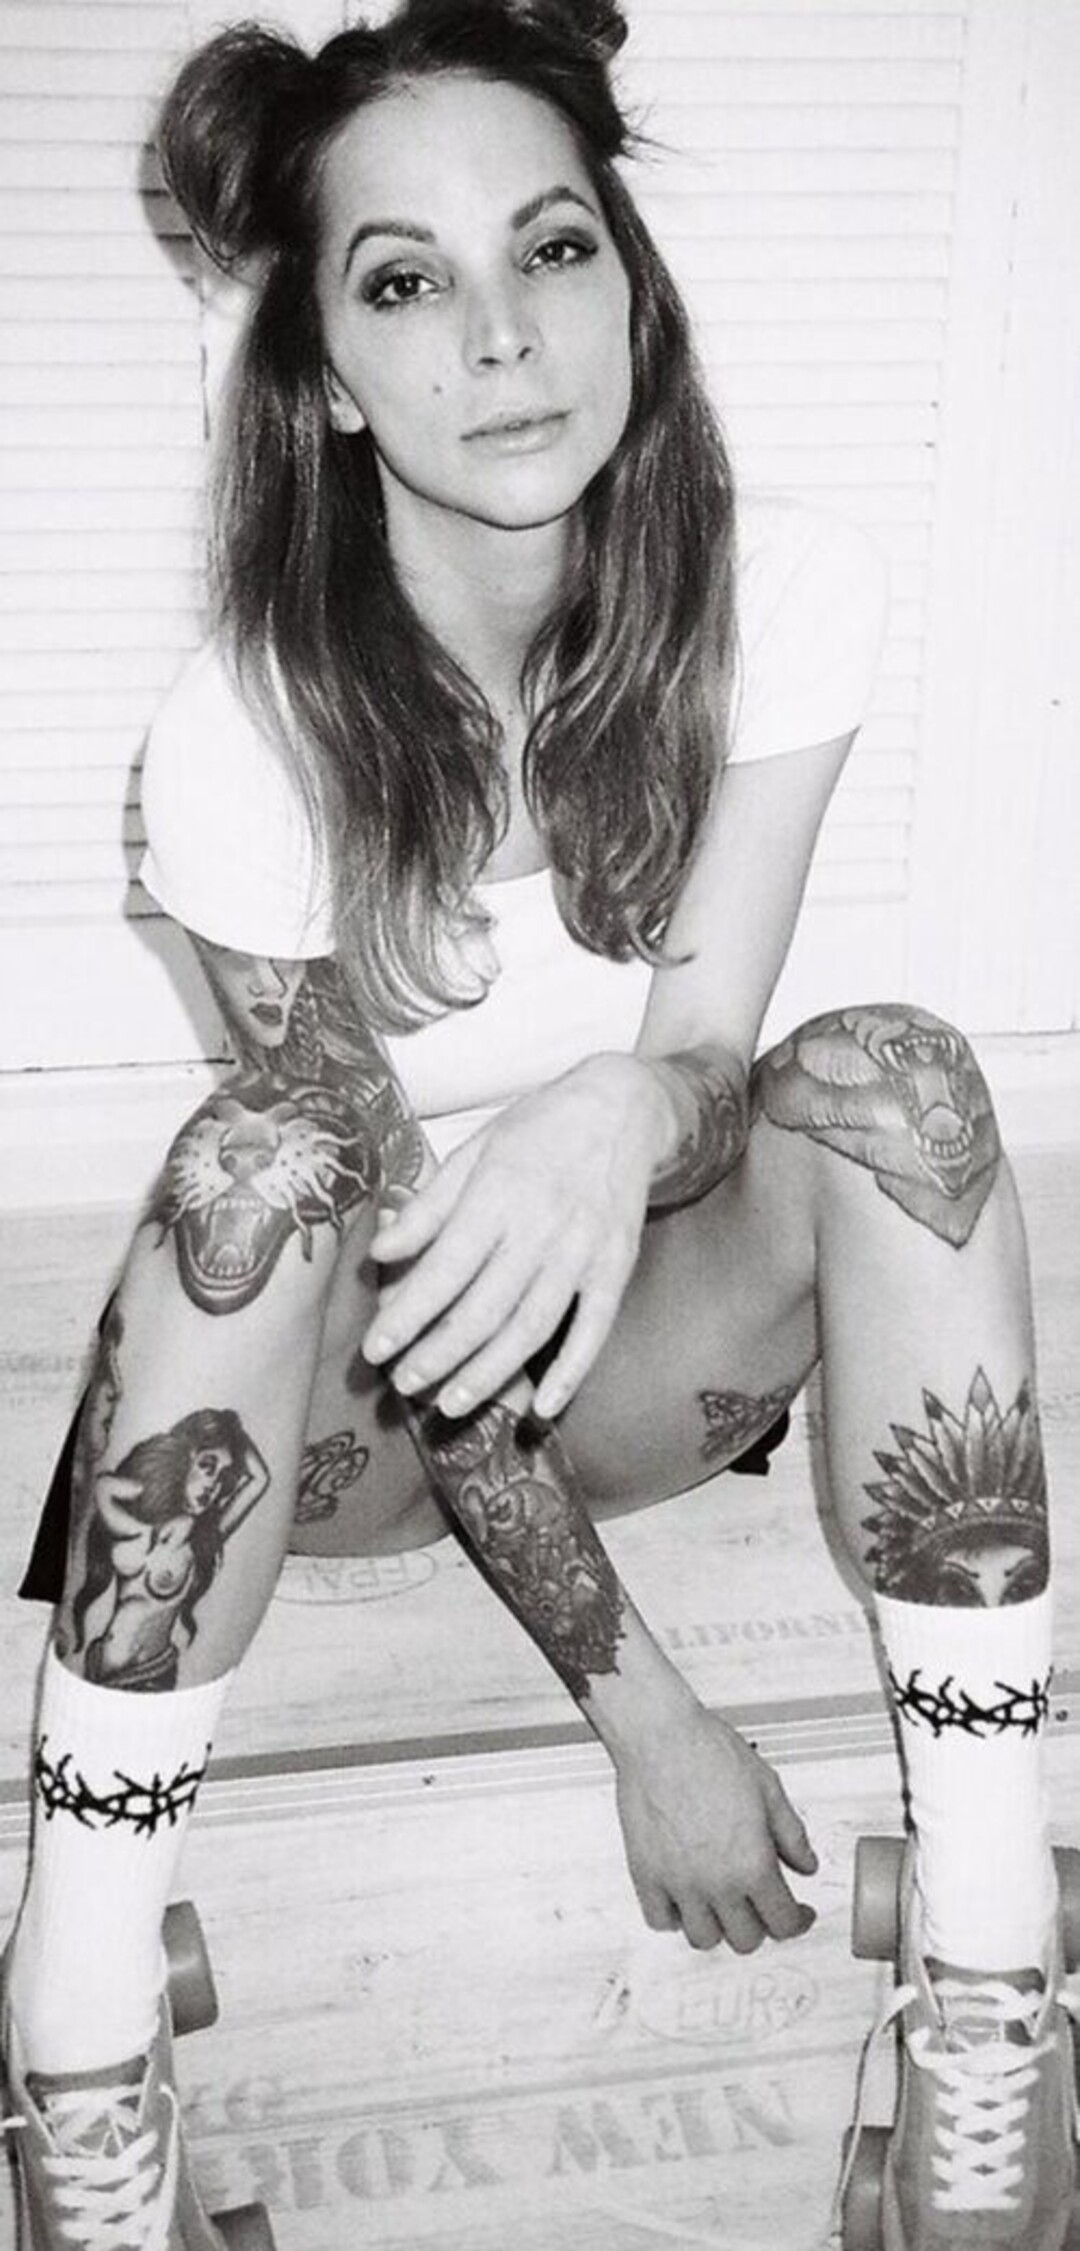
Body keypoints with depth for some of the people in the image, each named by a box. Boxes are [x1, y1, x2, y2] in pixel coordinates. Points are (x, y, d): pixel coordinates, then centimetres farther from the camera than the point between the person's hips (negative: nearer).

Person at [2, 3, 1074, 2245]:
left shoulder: (781, 594, -15)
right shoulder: (244, 734, -21)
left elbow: (718, 1058, -18)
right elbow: (376, 1245, -20)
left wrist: (628, 1111, -46)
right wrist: (639, 1706, -22)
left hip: (652, 1338, 2)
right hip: (344, 1408, -2)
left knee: (885, 1071, -28)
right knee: (269, 1145, -34)